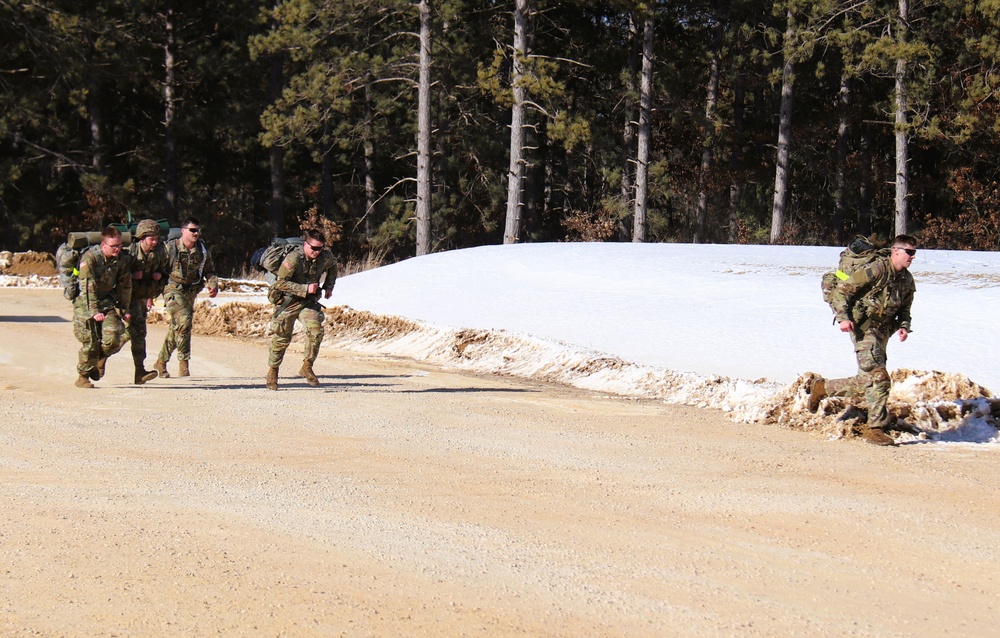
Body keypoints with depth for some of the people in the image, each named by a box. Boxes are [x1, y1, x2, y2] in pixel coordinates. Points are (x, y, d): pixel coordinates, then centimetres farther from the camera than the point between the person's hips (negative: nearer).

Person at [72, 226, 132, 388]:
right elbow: (88, 287, -24)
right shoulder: (90, 258, -20)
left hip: (107, 301, 4)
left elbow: (125, 285, 10)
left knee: (113, 339, -13)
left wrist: (124, 309, 10)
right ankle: (83, 376, 10)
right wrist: (94, 311, -29)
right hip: (86, 303, -4)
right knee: (90, 342, -10)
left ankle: (100, 360, 19)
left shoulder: (121, 259, -3)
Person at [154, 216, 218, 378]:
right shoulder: (170, 248, -6)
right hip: (173, 290, -5)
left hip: (190, 292, 5)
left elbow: (209, 270, 18)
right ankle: (183, 361, -19)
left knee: (176, 328, 10)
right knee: (184, 320, -24)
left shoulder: (203, 251, 7)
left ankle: (161, 362, 24)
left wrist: (213, 284, -2)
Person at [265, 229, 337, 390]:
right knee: (282, 338, 5)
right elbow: (281, 282, -24)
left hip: (309, 301, 4)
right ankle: (272, 371, 25)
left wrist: (329, 286, 7)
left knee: (316, 330, -19)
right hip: (288, 301, -4)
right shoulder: (293, 259, -24)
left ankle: (307, 367, -5)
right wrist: (305, 289, -29)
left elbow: (332, 266, 18)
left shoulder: (326, 257, -8)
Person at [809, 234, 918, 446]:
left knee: (866, 382, 11)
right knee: (879, 378, -16)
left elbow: (904, 309, 22)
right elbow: (842, 290, -12)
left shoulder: (907, 280, 9)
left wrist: (904, 326, 2)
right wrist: (843, 317, -21)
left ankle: (823, 387, 32)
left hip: (882, 331, 8)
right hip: (863, 327, -8)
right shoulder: (876, 270, -15)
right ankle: (876, 428, -12)